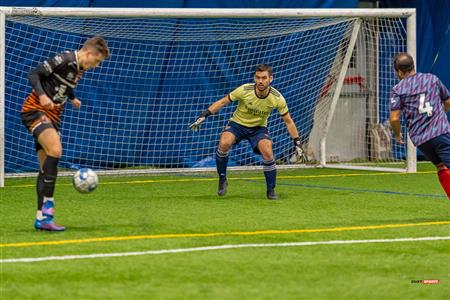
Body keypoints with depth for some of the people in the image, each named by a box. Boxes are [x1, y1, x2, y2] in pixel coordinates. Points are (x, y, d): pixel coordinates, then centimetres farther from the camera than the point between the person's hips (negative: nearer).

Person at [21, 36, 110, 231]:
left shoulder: (80, 69, 11)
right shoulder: (65, 60, -15)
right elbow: (34, 75, -18)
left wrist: (72, 98, 38)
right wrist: (42, 96, -31)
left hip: (52, 116, 9)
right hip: (35, 110, -9)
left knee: (47, 167, 6)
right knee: (55, 150, -28)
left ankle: (41, 218, 7)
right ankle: (48, 203, -23)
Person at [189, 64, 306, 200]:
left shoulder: (277, 98, -19)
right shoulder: (244, 90, -24)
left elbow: (288, 121, -6)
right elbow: (222, 102, -11)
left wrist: (297, 143, -7)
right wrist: (203, 116, -17)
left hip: (259, 128, 1)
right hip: (237, 124, -1)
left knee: (268, 152, -26)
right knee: (224, 143, -30)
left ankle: (271, 190, -4)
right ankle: (222, 179, -8)